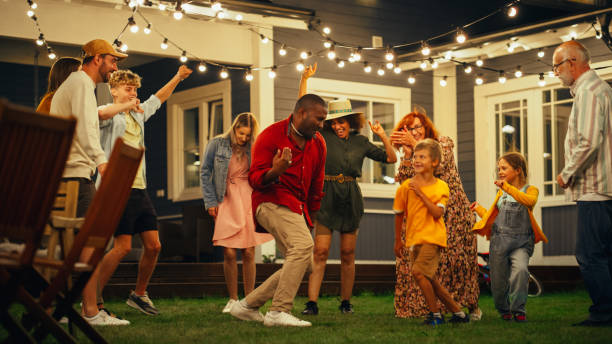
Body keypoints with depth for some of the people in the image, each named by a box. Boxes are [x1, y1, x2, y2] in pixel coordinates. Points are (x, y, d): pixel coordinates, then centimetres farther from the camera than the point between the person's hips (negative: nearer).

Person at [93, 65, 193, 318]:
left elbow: (157, 99, 37)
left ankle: (139, 295, 22)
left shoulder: (139, 114, 21)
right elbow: (100, 114, -26)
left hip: (140, 190, 8)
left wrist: (177, 78, 38)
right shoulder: (110, 114, -1)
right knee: (123, 246, -15)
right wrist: (127, 105, -27)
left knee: (153, 245, 6)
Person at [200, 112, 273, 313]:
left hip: (249, 201, 1)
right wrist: (210, 201, -1)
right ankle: (233, 299, 8)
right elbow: (205, 173, 4)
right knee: (229, 253, -4)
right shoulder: (217, 145, 1)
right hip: (226, 201, -1)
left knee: (249, 253, -1)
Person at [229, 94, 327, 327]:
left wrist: (311, 218, 26)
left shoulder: (318, 144, 13)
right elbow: (255, 179, -10)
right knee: (303, 245, -29)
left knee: (301, 265, 4)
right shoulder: (271, 136, -7)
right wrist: (274, 172, -31)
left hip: (297, 209, 8)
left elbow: (316, 185, 25)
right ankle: (279, 312, -30)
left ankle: (247, 306, 11)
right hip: (272, 202, -8)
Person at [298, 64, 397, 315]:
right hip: (327, 196, -2)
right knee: (320, 251, -8)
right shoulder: (323, 137, 4)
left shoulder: (360, 142, 10)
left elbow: (391, 158, 13)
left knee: (347, 254, 6)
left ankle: (345, 302, 15)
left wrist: (382, 136, 0)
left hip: (351, 198, 2)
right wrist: (305, 79, -5)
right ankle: (312, 303, -11)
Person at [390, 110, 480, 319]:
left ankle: (472, 306, 8)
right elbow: (403, 180, -1)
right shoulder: (411, 156, 14)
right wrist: (407, 153, -9)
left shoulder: (443, 143, 2)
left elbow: (439, 165, -18)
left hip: (452, 209, -4)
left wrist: (414, 143, -19)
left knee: (456, 256, -6)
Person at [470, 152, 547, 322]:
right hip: (499, 241, 4)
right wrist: (478, 209, 24)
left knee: (520, 270, -29)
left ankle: (519, 310, -16)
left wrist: (508, 187, -31)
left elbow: (529, 201, -23)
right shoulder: (501, 193, 17)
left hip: (521, 242, -4)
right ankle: (504, 310, 30)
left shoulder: (530, 189, 2)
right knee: (498, 282, 4)